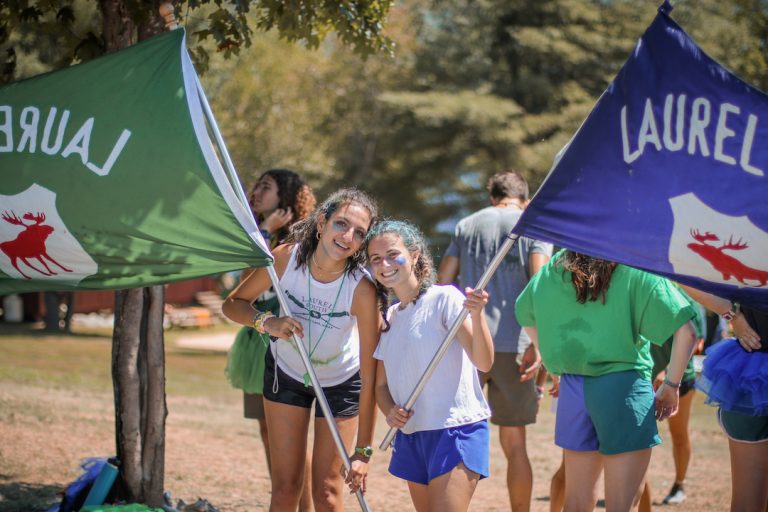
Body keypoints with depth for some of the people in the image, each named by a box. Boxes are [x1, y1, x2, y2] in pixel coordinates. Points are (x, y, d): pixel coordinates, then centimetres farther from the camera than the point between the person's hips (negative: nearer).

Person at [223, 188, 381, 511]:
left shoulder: (362, 289, -32)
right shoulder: (287, 257, -26)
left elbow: (370, 377, -29)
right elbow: (233, 303, -11)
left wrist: (363, 451, -30)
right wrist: (267, 322, -33)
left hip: (341, 382, -2)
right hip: (286, 372, 2)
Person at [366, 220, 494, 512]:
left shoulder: (444, 298, -8)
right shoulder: (388, 318, 13)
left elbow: (483, 362, -19)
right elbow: (381, 384, 18)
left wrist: (476, 314, -36)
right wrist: (390, 411, -4)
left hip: (456, 429, -7)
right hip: (411, 434, 8)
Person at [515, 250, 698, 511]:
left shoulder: (555, 267, 8)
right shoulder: (637, 271, -7)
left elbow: (525, 316, 24)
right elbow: (686, 332, -11)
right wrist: (671, 387, 0)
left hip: (571, 388, 5)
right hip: (623, 386, -5)